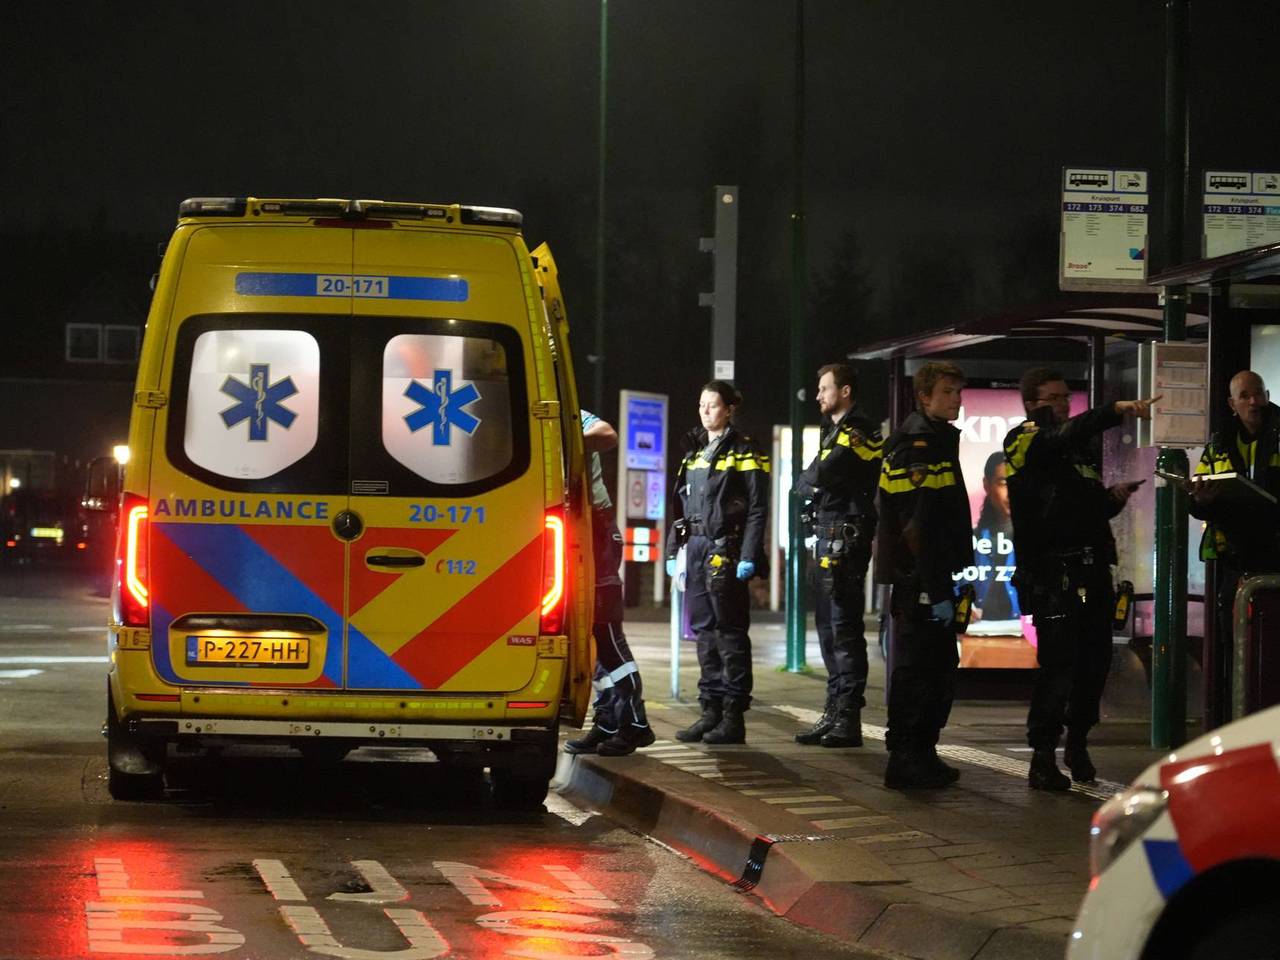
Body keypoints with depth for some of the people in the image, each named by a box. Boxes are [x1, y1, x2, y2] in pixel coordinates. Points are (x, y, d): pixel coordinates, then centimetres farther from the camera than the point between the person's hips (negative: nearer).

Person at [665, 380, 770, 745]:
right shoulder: (694, 454, 17)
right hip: (695, 550, 8)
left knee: (730, 633, -5)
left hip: (726, 551, -7)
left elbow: (757, 509, -10)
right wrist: (673, 551, 15)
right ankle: (711, 711, 14)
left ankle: (733, 717, -3)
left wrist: (749, 557, -17)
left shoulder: (743, 453, -5)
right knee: (703, 630, 9)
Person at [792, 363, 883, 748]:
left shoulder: (856, 431, -11)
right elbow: (809, 485, 18)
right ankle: (835, 713, 17)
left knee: (843, 626, -10)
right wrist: (813, 485, -3)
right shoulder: (836, 430, 21)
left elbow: (817, 479, -19)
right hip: (829, 537, 10)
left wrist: (806, 483, 1)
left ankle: (848, 719, -10)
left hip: (846, 538, -10)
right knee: (829, 625, 12)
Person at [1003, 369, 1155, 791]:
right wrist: (1119, 409, -37)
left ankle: (1077, 742, 26)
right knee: (1058, 663, -11)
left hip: (1092, 572, 8)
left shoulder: (1081, 448, 22)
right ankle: (1042, 759, -7)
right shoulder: (1027, 442, -3)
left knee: (1095, 660, 9)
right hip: (1052, 576, -8)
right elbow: (1068, 433, -25)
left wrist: (1113, 498, 8)